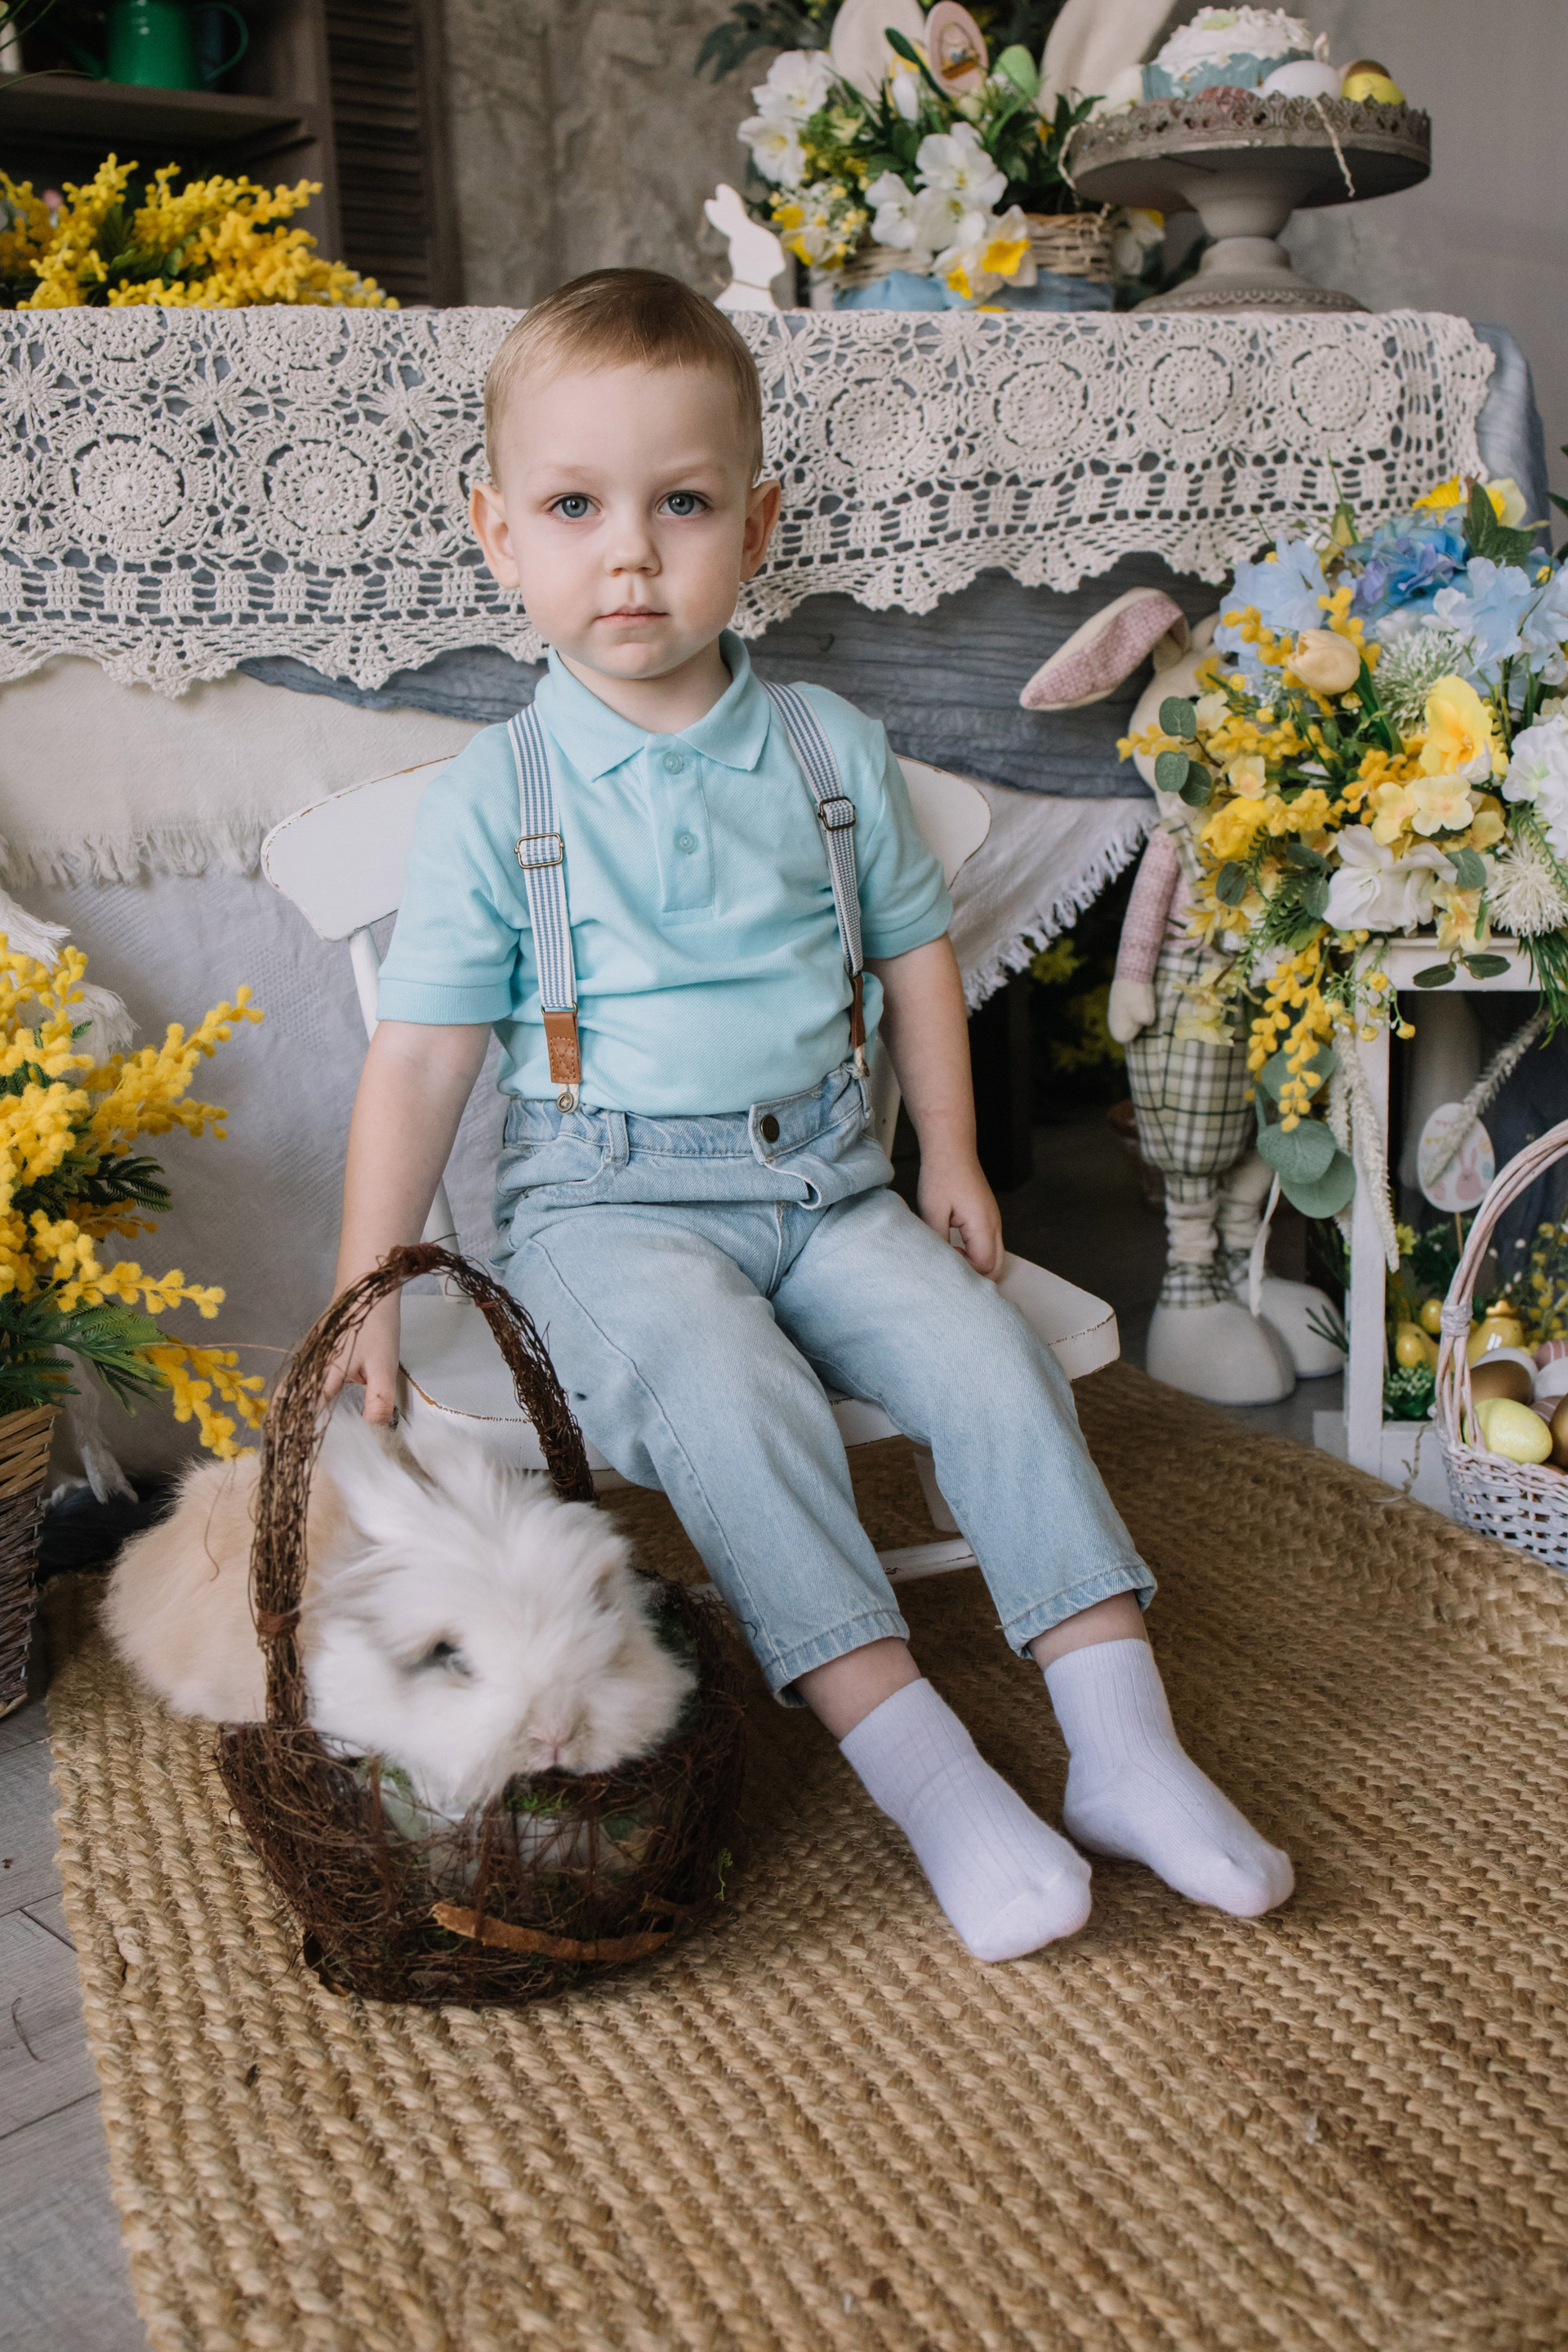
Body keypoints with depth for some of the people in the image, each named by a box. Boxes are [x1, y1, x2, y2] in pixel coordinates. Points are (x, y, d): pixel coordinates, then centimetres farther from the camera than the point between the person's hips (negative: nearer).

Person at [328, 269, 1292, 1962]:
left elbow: (914, 950, 16)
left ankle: (1122, 1744, -9)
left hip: (823, 1177, 4)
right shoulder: (497, 797, -4)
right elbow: (419, 1058, -4)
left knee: (986, 1350, -17)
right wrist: (363, 1300, -10)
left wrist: (948, 1156, 8)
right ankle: (919, 1769, -24)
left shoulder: (833, 752, 6)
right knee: (727, 1387, -30)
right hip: (608, 1202, -3)